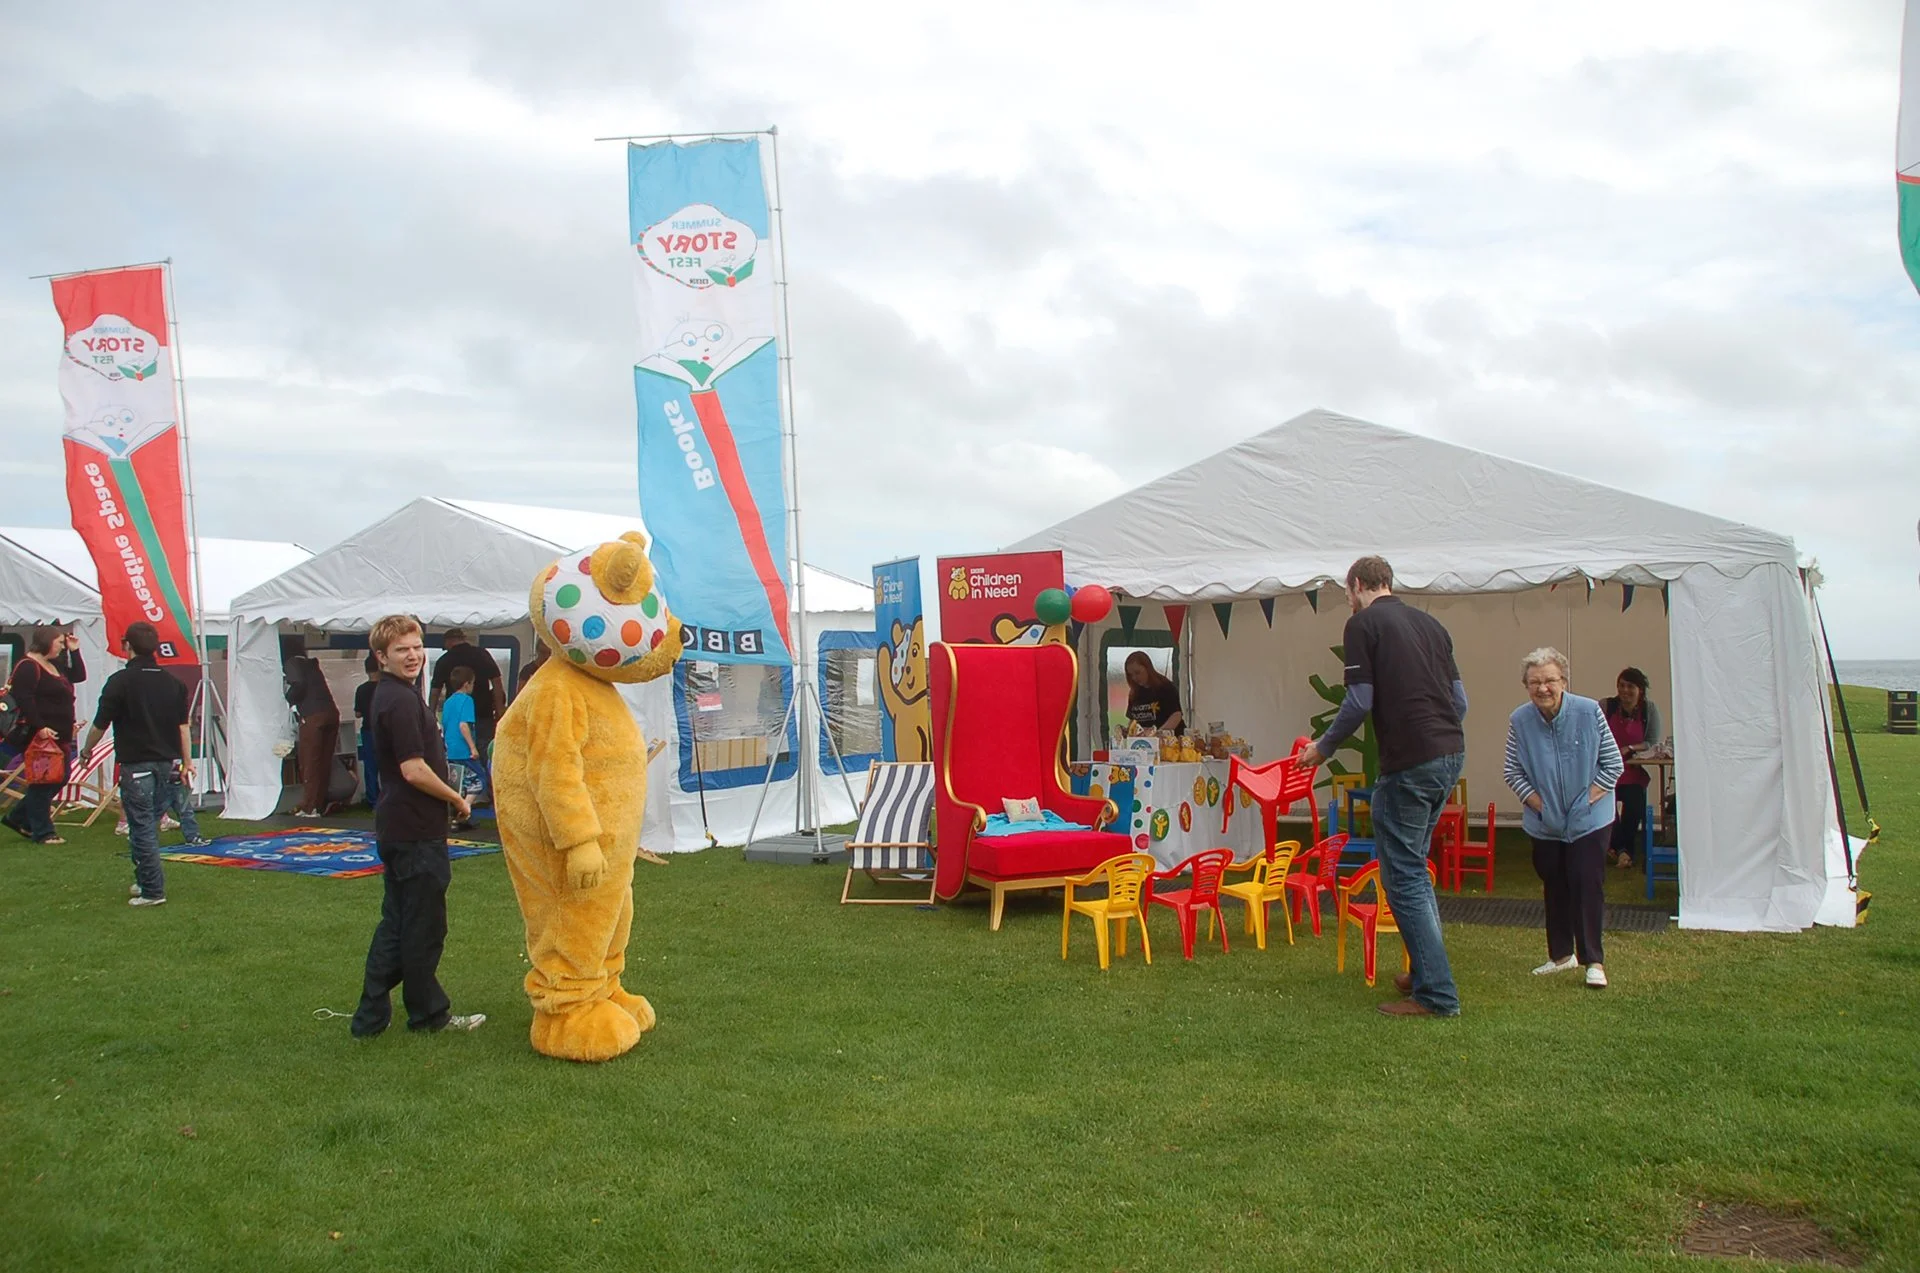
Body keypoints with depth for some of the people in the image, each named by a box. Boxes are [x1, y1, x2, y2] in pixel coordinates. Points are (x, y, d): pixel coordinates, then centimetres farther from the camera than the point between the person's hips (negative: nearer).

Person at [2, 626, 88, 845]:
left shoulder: (54, 665, 17)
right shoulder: (28, 667, -13)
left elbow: (79, 676, 24)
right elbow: (23, 698, -22)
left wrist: (74, 651, 14)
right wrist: (39, 727, -27)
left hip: (58, 736, 10)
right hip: (39, 735, -10)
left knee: (60, 778, 14)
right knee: (42, 782, -3)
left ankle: (19, 817, 26)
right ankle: (43, 832, 4)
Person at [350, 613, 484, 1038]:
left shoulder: (388, 694, 13)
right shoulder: (402, 700, -19)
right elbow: (414, 771, -23)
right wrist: (457, 799, -10)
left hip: (395, 827, 10)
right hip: (415, 831, -10)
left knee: (395, 923, 16)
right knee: (424, 927, 3)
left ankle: (371, 1017, 20)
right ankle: (428, 1013, 16)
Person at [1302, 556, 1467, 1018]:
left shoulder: (1364, 623, -4)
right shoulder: (1429, 623, 16)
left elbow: (1359, 701, -10)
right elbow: (1460, 698, 16)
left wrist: (1323, 747, 4)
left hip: (1409, 761, -8)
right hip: (1450, 754, 8)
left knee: (1402, 876, -1)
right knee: (1413, 867, 21)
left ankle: (1436, 993, -1)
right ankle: (1426, 971, 27)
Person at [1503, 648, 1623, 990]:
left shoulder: (1588, 712, -14)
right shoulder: (1519, 720, -9)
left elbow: (1613, 764, -6)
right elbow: (1513, 771, 1)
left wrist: (1587, 800, -12)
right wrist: (1537, 803, -9)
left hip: (1588, 821, -3)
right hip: (1545, 823, 3)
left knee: (1587, 886, -9)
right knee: (1554, 888, 13)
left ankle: (1593, 960, 1)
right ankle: (1560, 954, 27)